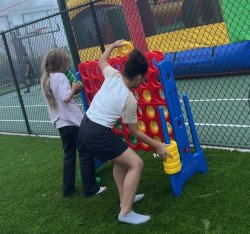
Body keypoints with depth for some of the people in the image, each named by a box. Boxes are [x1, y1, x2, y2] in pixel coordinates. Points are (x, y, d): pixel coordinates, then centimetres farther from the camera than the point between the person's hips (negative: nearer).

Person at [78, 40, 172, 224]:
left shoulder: (113, 76, -2)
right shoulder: (130, 100, -16)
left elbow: (101, 61, 23)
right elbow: (134, 132, -4)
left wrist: (113, 45, 36)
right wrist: (157, 145, 5)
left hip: (85, 127, 9)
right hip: (98, 134, -9)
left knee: (120, 159, 26)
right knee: (136, 163, -6)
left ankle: (125, 198, 34)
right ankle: (125, 212, -6)